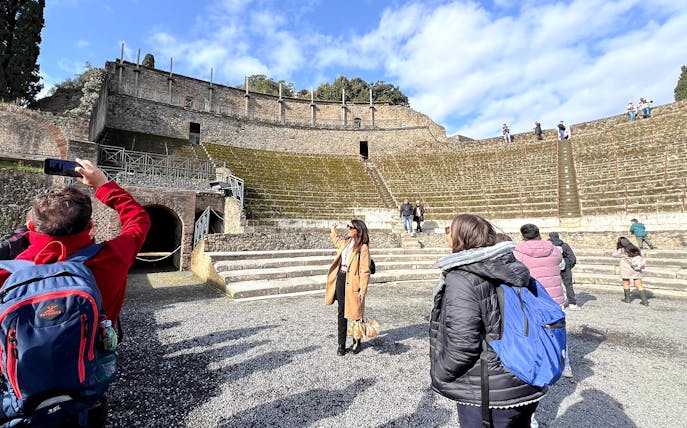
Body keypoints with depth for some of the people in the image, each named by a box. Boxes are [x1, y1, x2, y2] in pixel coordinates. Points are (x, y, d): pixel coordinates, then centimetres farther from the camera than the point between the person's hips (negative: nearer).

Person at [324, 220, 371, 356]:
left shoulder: (363, 248, -13)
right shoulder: (346, 242, 10)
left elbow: (365, 271, -15)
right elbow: (337, 242, 38)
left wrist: (362, 290, -18)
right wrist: (333, 232, 37)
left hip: (353, 282, -7)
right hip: (341, 279, 7)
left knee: (355, 313, 6)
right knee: (341, 313, 11)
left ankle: (357, 342, 27)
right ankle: (341, 344, 22)